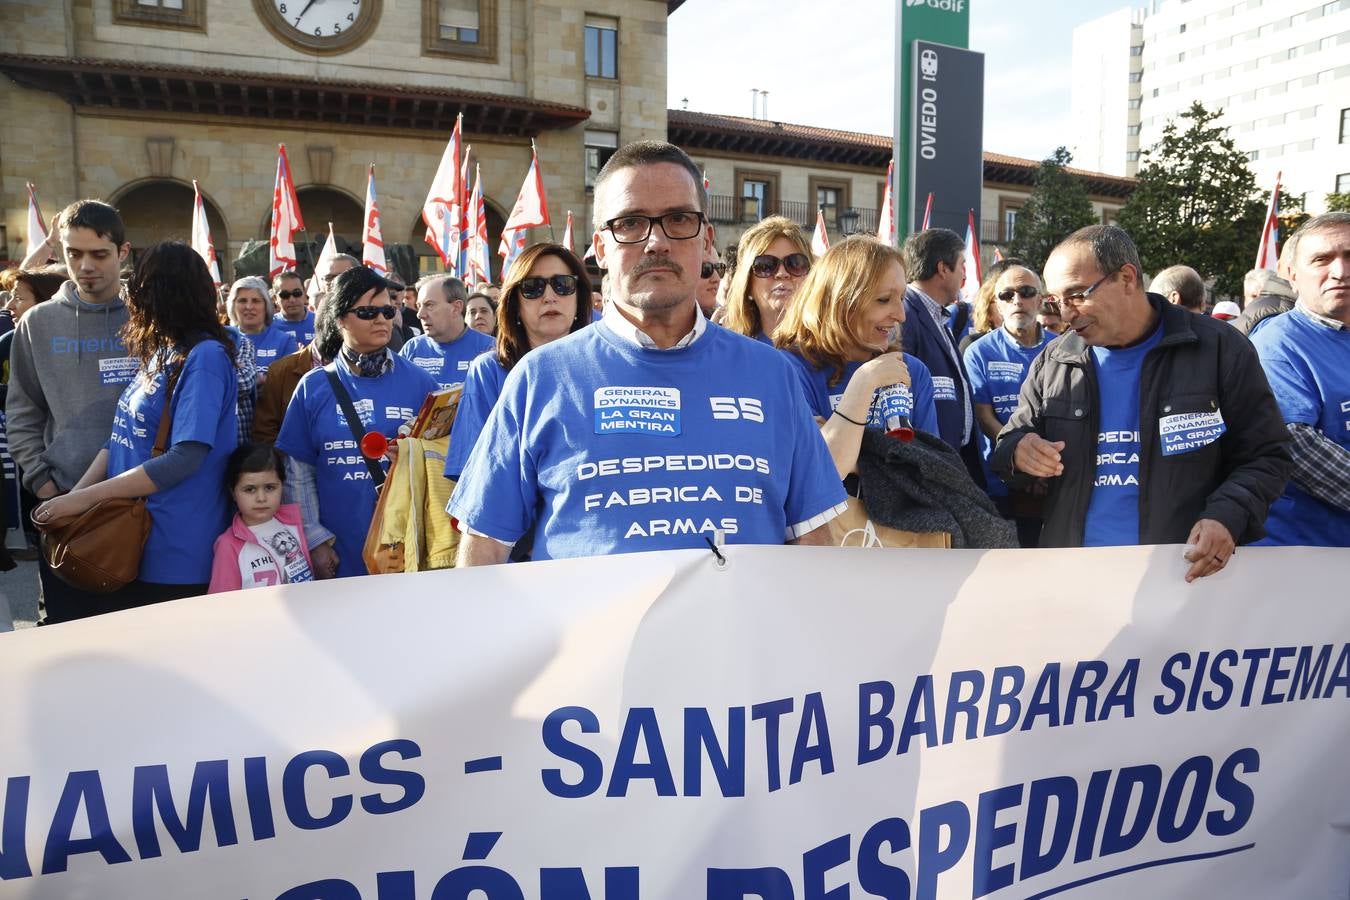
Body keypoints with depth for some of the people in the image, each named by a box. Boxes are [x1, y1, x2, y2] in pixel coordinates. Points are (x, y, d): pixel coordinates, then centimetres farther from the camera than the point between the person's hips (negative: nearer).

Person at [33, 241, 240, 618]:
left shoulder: (205, 358, -16)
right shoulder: (158, 353, 12)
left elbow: (185, 458, -23)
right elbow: (122, 437, 13)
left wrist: (86, 498, -18)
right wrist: (73, 494, 0)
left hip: (174, 551, -8)